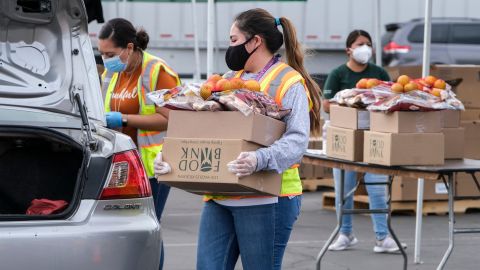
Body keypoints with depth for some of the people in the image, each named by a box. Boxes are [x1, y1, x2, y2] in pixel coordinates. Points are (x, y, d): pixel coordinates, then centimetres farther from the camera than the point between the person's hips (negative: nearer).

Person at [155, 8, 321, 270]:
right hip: (219, 198, 6)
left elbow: (297, 139, -16)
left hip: (265, 200, -6)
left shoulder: (289, 82, -4)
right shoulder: (229, 80, 18)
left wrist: (260, 159, -33)